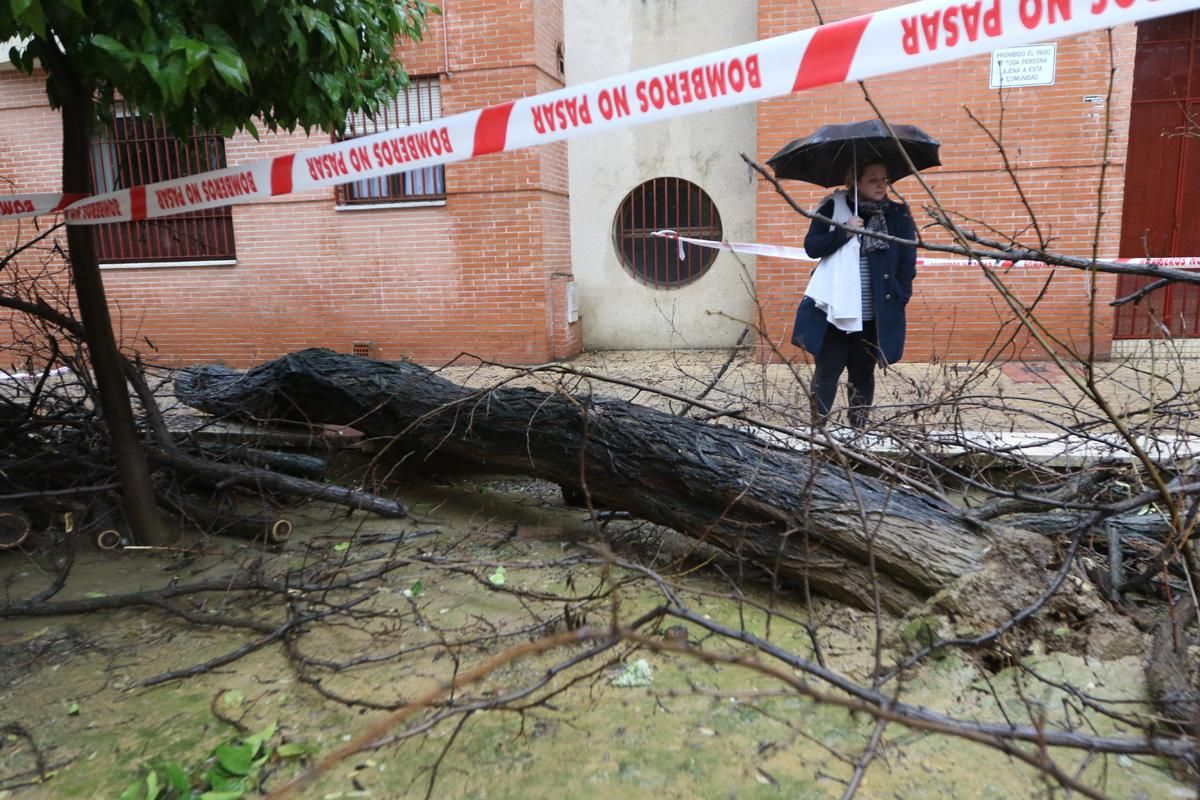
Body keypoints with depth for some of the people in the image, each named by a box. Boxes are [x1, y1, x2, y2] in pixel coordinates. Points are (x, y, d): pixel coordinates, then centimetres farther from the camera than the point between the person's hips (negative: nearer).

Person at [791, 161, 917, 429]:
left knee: (863, 372, 10)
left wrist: (900, 298, -3)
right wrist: (844, 231, -18)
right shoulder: (833, 207, 0)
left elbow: (908, 261, 5)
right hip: (834, 308, -2)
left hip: (875, 314, 2)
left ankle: (859, 429, 18)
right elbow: (811, 247, -5)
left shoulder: (898, 215, 4)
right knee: (828, 369, 1)